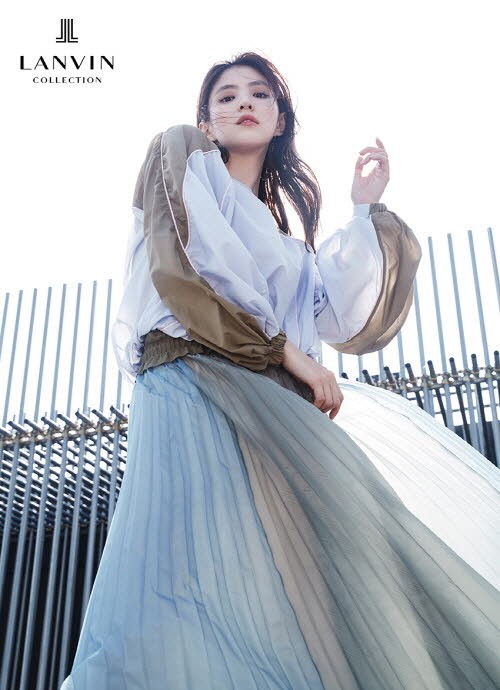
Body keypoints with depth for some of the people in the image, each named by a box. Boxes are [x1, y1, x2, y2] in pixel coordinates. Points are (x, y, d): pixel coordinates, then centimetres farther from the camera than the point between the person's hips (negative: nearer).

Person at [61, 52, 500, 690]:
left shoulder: (282, 222, 30)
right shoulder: (182, 156, 15)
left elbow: (339, 320, 15)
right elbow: (193, 256, -5)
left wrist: (365, 212, 15)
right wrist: (282, 346, -7)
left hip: (276, 398, 6)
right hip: (198, 383, -6)